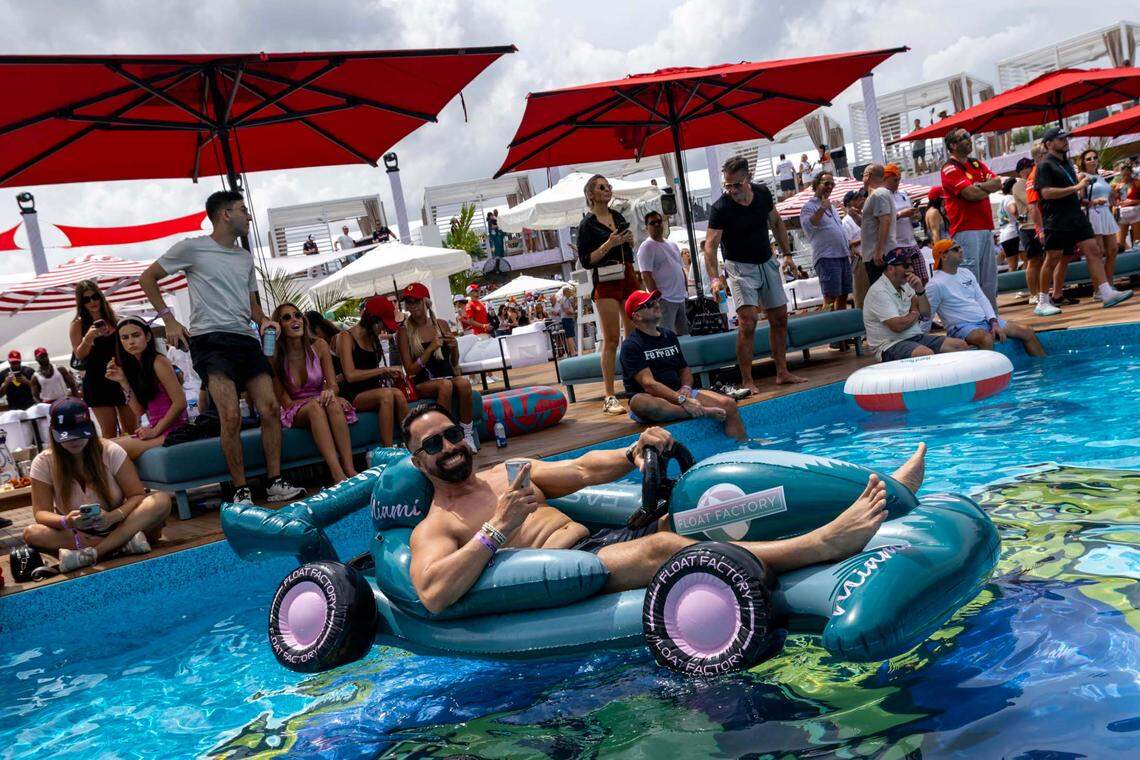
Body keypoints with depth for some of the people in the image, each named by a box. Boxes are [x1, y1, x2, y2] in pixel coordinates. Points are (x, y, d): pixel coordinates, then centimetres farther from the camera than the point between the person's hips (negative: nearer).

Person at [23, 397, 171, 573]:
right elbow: (40, 512, -7)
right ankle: (122, 543, -35)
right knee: (31, 533, -30)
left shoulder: (110, 451, -8)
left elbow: (138, 495, -10)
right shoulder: (44, 463, -5)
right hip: (76, 533, 1)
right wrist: (66, 522, -30)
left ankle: (90, 554, -38)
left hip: (116, 526, -1)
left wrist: (112, 516, -31)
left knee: (162, 500, -28)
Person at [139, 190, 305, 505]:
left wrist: (263, 319, 5)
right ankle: (241, 491, -7)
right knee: (231, 416, -17)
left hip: (246, 339, 6)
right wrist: (168, 319, 0)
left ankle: (275, 484, 4)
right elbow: (148, 278, 8)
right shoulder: (192, 247, 2)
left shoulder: (245, 257, 21)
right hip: (210, 340, -6)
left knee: (271, 409, -5)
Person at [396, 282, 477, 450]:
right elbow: (410, 370, -6)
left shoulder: (441, 325, 9)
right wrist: (431, 348, -15)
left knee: (464, 383, -31)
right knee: (445, 385, -35)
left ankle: (468, 435, -24)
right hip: (423, 384, -3)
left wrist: (454, 346, -3)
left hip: (448, 377, 3)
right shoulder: (405, 331, -1)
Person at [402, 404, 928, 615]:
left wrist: (632, 455, -4)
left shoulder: (506, 473, 23)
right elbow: (432, 595, -18)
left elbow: (580, 470, 17)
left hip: (603, 539, 7)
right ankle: (821, 544, -42)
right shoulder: (434, 529, 3)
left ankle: (877, 498, -13)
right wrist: (497, 529, -24)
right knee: (662, 548, -33)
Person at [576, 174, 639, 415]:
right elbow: (585, 261, -9)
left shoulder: (619, 217, 14)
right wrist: (608, 244, -17)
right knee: (611, 340, -8)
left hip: (628, 278, 6)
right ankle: (609, 397, -6)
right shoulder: (587, 224, -4)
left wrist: (629, 241, 3)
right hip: (606, 284, -6)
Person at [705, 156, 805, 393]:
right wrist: (714, 278, -39)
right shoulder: (720, 208, -19)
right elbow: (710, 244, -26)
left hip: (767, 263, 6)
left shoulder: (763, 193, -4)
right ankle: (747, 381, -10)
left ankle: (782, 372, 18)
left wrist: (787, 253, 8)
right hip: (740, 267, -6)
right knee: (748, 322, -17)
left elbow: (776, 222, 12)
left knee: (780, 318, 8)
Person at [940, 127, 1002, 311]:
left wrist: (979, 186, -9)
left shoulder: (977, 164, 20)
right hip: (966, 230, -8)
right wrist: (989, 188, 3)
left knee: (990, 275, 11)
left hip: (986, 227, 8)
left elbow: (998, 182, 7)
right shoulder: (950, 169, -6)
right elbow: (972, 194, -16)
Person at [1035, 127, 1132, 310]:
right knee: (1053, 259, -2)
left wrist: (1081, 185, 13)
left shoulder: (1067, 163, 18)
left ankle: (1107, 294, -5)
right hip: (1056, 222, -8)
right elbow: (1046, 192, -19)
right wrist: (1075, 188, -17)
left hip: (1077, 217, 8)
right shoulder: (1045, 166, -7)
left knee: (1094, 251, -2)